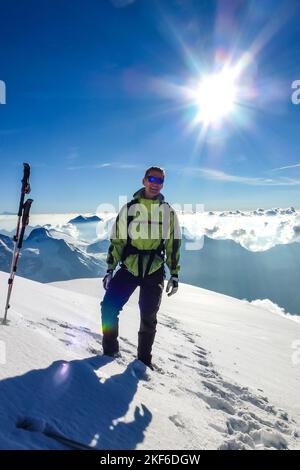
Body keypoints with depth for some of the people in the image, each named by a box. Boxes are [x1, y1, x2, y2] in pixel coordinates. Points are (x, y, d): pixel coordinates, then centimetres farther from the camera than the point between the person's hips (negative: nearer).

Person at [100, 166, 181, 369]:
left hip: (155, 271, 0)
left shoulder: (169, 212, 5)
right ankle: (110, 350, 15)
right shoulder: (129, 208, 3)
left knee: (149, 317, 7)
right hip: (129, 267, 0)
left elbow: (174, 246, 8)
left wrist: (174, 275, 5)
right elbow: (116, 241, 4)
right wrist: (110, 270, 1)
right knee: (109, 307, -8)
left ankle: (144, 358, 27)